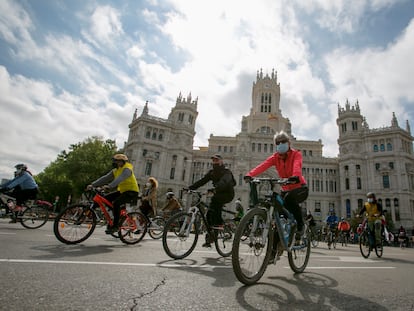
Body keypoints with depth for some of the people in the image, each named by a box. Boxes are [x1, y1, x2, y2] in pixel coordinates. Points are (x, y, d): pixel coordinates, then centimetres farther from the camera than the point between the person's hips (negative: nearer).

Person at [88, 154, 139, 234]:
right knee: (106, 198, -3)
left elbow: (120, 178, -35)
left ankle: (116, 226, -18)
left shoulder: (127, 169, -17)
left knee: (116, 203, -28)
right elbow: (105, 178, 1)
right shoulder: (115, 171, 8)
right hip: (122, 191, 9)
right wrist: (93, 184, -9)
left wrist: (109, 186, -48)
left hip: (132, 192, -9)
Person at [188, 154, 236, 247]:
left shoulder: (226, 172, -13)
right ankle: (209, 239, 3)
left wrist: (216, 189, -53)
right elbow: (202, 181, -4)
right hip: (218, 194, 6)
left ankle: (219, 222, -18)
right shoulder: (211, 172, 7)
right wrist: (190, 187, -18)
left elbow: (224, 182, -34)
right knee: (209, 214, -6)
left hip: (227, 194, -6)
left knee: (215, 199, -34)